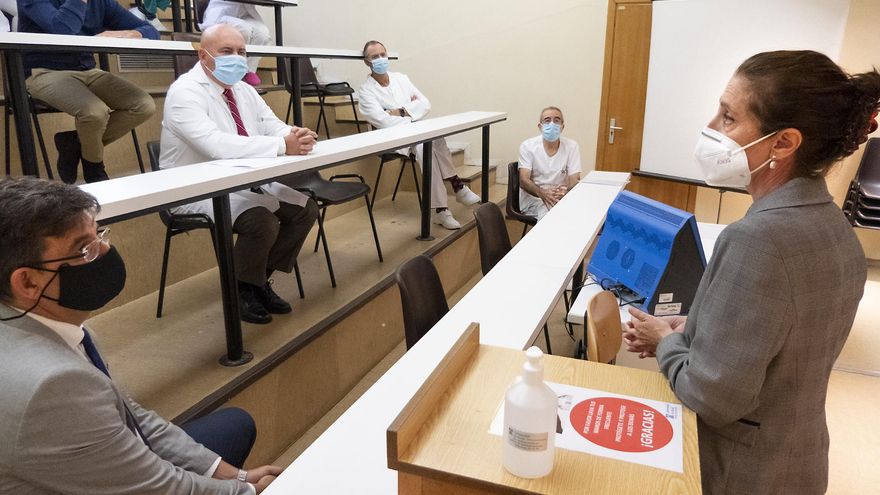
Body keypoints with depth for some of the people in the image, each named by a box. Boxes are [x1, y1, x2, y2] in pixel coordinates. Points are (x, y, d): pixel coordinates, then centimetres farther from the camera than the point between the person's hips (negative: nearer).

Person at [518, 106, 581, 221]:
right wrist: (542, 193, -32)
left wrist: (566, 191, -29)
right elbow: (524, 180, -11)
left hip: (562, 197, 3)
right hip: (533, 197, -3)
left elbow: (574, 180, -4)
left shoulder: (572, 146, 2)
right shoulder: (527, 146, -2)